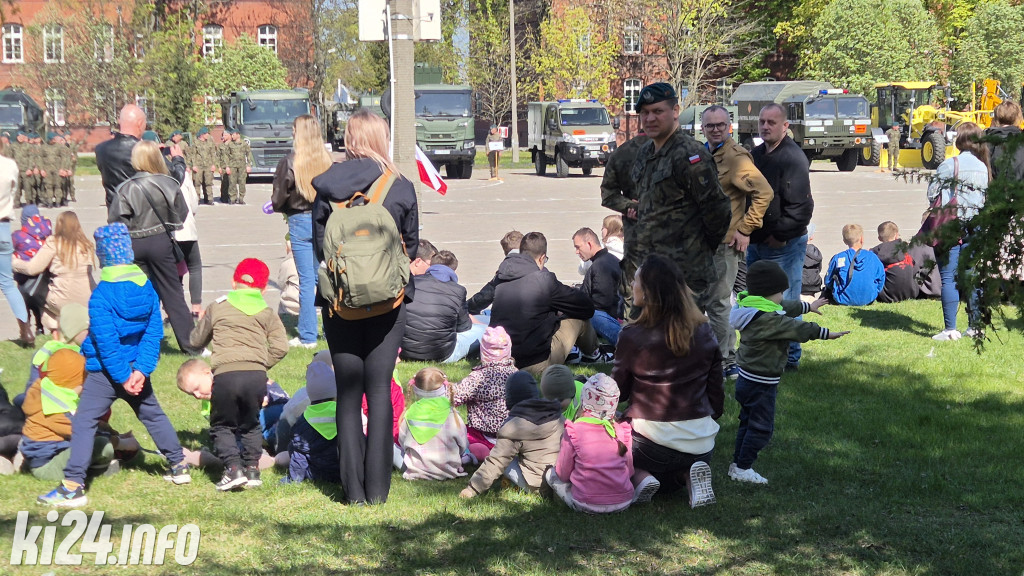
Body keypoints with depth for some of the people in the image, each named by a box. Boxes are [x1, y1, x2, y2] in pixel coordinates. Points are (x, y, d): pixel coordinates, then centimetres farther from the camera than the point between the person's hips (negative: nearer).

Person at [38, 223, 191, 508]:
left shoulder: (102, 295, -19)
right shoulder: (147, 286, -1)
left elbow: (105, 341, -20)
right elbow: (154, 331, -4)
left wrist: (123, 377, -13)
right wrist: (140, 370, -8)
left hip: (106, 370, -6)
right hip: (136, 366, 6)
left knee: (83, 423, -3)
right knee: (153, 415, 24)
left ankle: (73, 487, -10)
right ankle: (178, 466, 34)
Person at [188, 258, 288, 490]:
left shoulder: (217, 308, 15)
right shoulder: (267, 313, 17)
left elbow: (196, 341, 25)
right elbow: (280, 347, 6)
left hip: (225, 374, -2)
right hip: (257, 375, 2)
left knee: (221, 425, 15)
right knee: (250, 424, 24)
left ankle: (233, 468, -4)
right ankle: (252, 469, 11)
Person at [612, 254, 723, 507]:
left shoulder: (633, 337, -13)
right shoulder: (704, 332, -1)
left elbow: (617, 392, -2)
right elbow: (716, 392, 7)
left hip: (650, 442, -4)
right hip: (701, 443, 4)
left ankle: (640, 477, -5)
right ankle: (688, 477, 0)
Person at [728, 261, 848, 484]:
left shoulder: (753, 308, 7)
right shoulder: (769, 319, -26)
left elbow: (786, 307, 23)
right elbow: (797, 329, -25)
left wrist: (809, 306, 36)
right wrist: (826, 333, -19)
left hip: (747, 381, 10)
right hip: (761, 385, -10)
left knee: (748, 423, 19)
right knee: (760, 426, -2)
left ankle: (738, 464, 25)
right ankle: (743, 468, 2)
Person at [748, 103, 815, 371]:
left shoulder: (793, 158, -14)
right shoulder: (755, 156, 13)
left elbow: (802, 207, -20)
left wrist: (781, 235, -16)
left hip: (783, 246, -9)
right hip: (756, 243, 9)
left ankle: (790, 359, 7)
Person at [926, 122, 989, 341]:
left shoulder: (950, 165, -11)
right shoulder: (984, 168, 5)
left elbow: (932, 194, -8)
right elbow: (987, 198, 9)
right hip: (974, 228, 5)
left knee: (948, 278, -3)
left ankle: (950, 329, -5)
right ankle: (975, 325, 16)